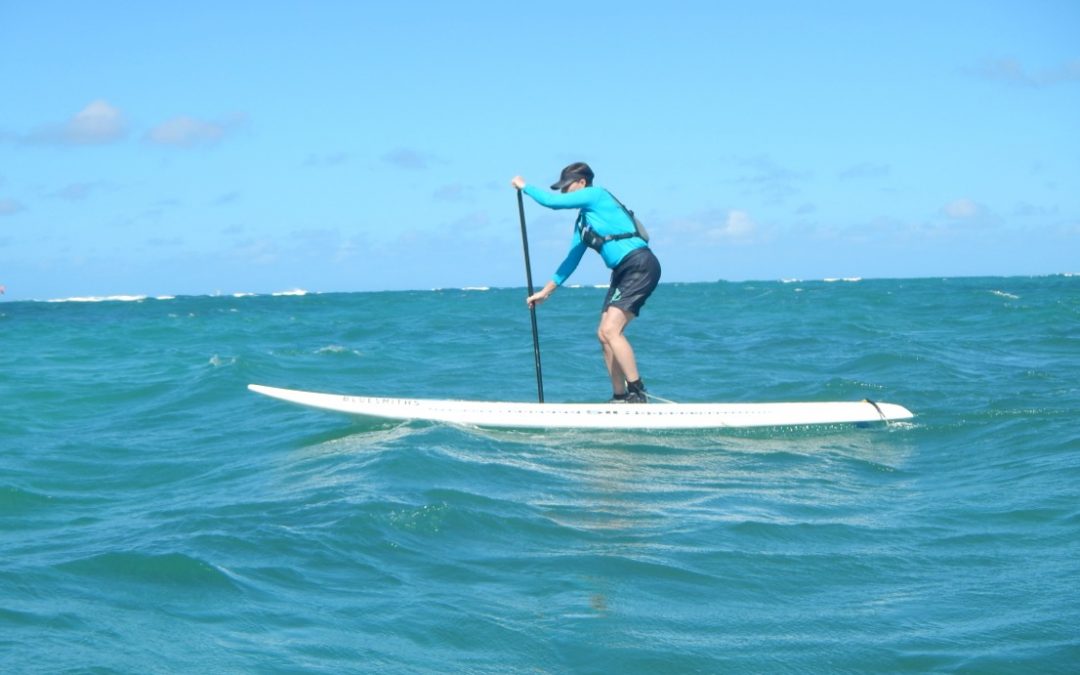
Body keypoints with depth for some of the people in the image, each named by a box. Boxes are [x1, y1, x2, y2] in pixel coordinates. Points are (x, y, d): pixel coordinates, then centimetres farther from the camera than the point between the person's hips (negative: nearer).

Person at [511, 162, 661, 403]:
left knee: (611, 330, -18)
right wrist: (545, 292, 26)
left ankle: (638, 394, -17)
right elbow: (572, 259, 26)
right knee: (604, 334, 6)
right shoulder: (583, 220, 22)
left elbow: (551, 201, -11)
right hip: (623, 272, 10)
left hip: (640, 266, -10)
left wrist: (524, 187, 6)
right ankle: (620, 397, 10)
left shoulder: (596, 194, -4)